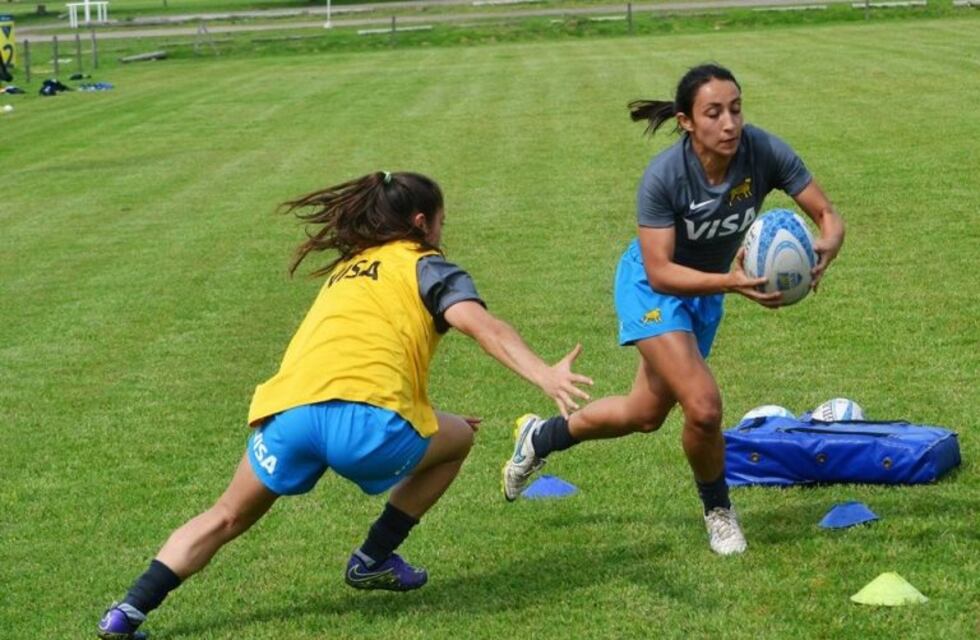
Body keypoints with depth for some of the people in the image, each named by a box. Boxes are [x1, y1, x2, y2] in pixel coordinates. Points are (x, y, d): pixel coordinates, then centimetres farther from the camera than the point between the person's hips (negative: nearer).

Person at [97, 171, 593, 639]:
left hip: (286, 412, 5)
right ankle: (373, 561, 24)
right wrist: (545, 376, -14)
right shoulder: (426, 266, 17)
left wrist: (420, 419, 51)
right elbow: (483, 326, -2)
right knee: (458, 438, 25)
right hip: (365, 417, -5)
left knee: (228, 517, 24)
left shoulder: (346, 269, 35)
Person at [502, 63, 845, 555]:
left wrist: (824, 248, -42)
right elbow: (660, 271, -32)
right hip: (652, 287, -5)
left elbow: (827, 215, -19)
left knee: (645, 414, 18)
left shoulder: (764, 152, -25)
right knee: (704, 407, -22)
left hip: (706, 292, 5)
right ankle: (718, 510, 8)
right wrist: (731, 282, -47)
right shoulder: (663, 176, -33)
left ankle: (540, 437, 44)